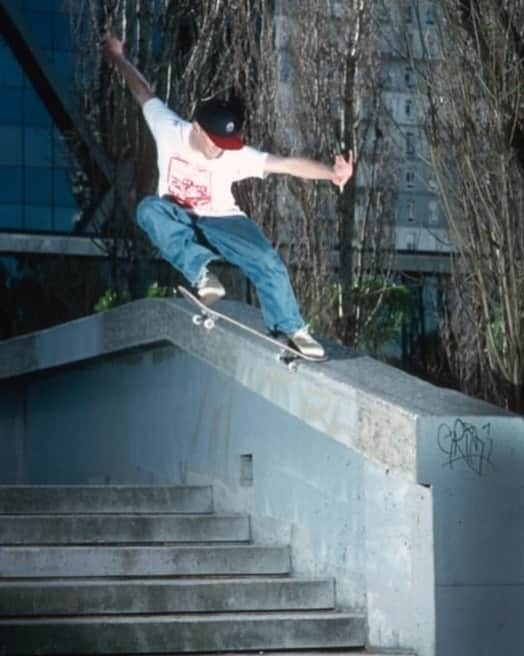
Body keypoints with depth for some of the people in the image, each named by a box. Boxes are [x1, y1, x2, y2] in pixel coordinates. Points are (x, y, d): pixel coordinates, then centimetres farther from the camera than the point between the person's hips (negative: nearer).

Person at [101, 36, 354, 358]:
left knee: (268, 262, -24)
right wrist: (119, 58, 10)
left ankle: (293, 329, -4)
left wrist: (332, 172, -49)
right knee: (151, 209, -36)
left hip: (220, 222, 0)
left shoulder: (237, 155, -22)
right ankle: (201, 271, -41)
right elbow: (144, 92, -2)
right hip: (177, 221, 0)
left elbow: (288, 164, -34)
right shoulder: (169, 130, -19)